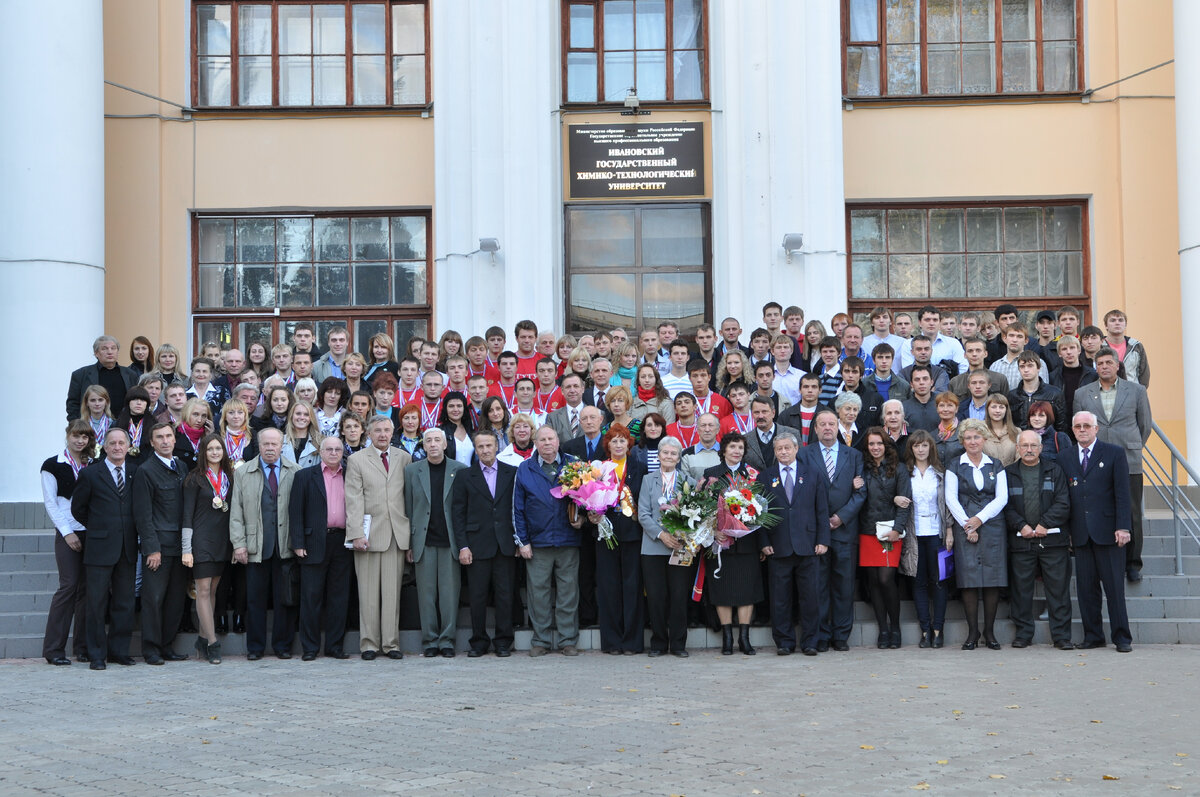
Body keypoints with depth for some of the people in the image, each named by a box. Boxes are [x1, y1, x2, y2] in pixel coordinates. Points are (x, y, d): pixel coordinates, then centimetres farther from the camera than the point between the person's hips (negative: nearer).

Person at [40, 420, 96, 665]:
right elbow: (50, 503, -2)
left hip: (91, 532, 4)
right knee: (69, 585, -10)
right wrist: (67, 532, -9)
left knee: (88, 587, 2)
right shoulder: (53, 465, 2)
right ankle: (53, 649, -4)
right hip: (67, 533, -4)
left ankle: (83, 646, 8)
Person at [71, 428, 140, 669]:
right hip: (100, 548, -3)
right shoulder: (90, 474, 1)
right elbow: (77, 508, 7)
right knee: (97, 603, 0)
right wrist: (96, 529, 10)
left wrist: (133, 531, 7)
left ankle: (119, 650, 15)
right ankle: (97, 654, 7)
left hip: (128, 549, 3)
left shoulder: (136, 472, 9)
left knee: (125, 603, 6)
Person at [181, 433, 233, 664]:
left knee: (212, 590, 8)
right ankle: (212, 643, -6)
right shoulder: (196, 478, -3)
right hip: (202, 539, -5)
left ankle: (203, 640, 15)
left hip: (223, 541, 5)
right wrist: (186, 549, -10)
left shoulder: (229, 477, 10)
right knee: (203, 591, -6)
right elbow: (187, 514, -5)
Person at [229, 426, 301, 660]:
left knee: (285, 598, 3)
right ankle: (255, 647, 12)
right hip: (256, 547, 0)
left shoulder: (295, 472, 7)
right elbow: (236, 511, 5)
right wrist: (238, 544, -3)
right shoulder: (243, 473, 8)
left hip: (286, 545, 0)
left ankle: (282, 645, 15)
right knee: (255, 599, 2)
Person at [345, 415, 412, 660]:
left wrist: (411, 530, 7)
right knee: (368, 592, 1)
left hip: (397, 533, 2)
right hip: (369, 533, -2)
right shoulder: (357, 460, 4)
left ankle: (391, 643, 8)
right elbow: (354, 500, -2)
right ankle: (369, 644, 7)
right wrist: (356, 533, -11)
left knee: (393, 591, 2)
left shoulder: (404, 458, 11)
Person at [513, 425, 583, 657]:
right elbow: (517, 509, 6)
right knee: (538, 592, 2)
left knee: (568, 592, 2)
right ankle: (540, 640, 10)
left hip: (568, 541, 0)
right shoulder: (525, 470, 6)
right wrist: (522, 541, 1)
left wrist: (581, 518, -5)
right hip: (537, 542, 0)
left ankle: (568, 640, 9)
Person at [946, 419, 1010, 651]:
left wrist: (980, 518, -11)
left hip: (992, 527, 1)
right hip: (964, 527, -1)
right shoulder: (954, 467, 7)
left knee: (993, 579, -2)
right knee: (969, 580, -6)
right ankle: (972, 632, 1)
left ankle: (989, 631, 5)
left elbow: (1002, 498, 2)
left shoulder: (996, 466, 11)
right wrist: (967, 525, -10)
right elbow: (951, 499, 0)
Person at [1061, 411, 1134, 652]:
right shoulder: (1065, 460, 13)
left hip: (1107, 531, -3)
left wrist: (1123, 527, -10)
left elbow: (1122, 493, -2)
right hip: (1080, 534, 3)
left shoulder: (1114, 453, 3)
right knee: (1085, 587, 4)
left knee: (1114, 586, -2)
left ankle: (1122, 637, 6)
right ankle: (1092, 636, 11)